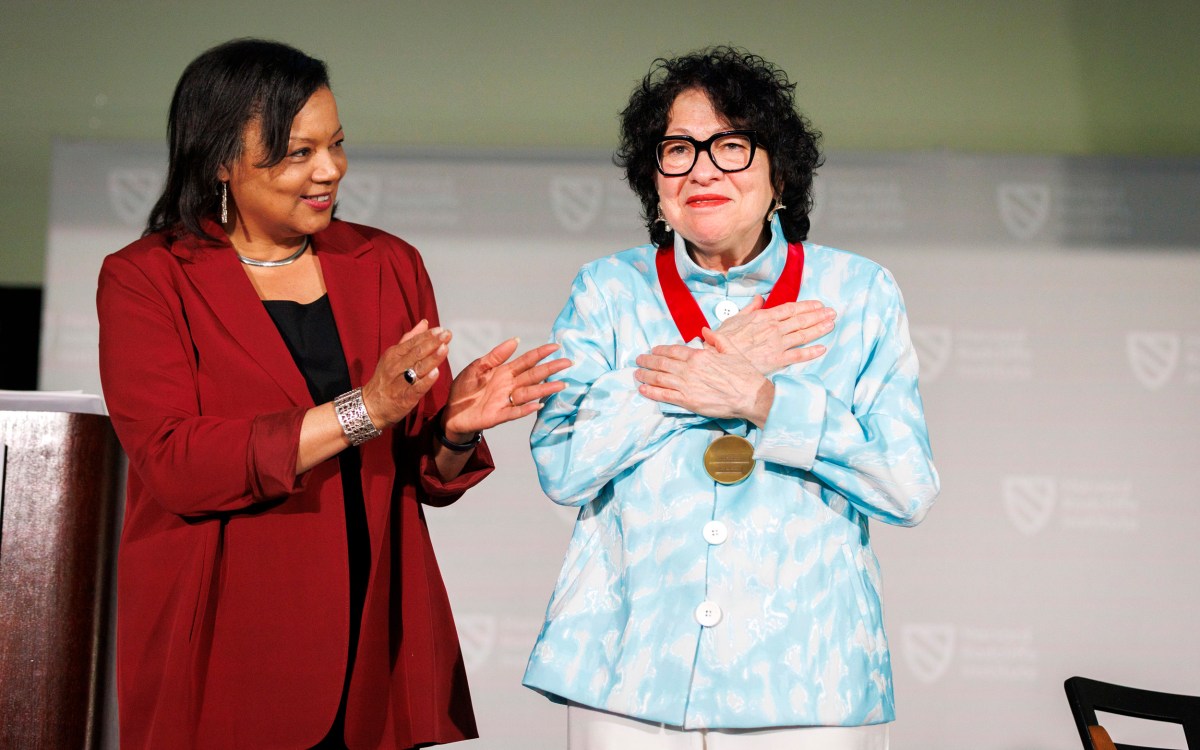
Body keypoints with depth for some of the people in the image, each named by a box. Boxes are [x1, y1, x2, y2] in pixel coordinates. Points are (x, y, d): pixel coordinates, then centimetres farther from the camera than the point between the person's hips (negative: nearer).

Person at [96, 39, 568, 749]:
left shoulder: (389, 265, 10)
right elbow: (172, 464, -15)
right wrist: (359, 412, -19)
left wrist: (455, 428, -11)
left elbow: (427, 478, 12)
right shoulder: (144, 278, -1)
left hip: (375, 639, 3)